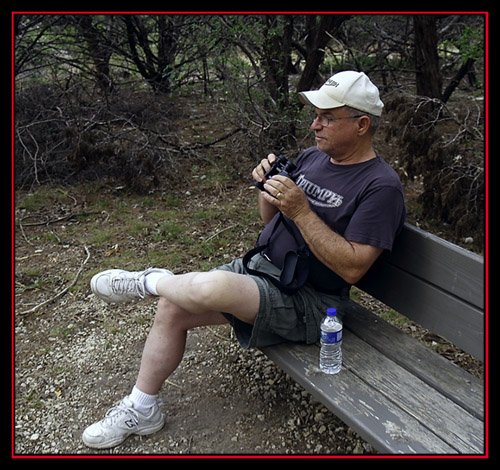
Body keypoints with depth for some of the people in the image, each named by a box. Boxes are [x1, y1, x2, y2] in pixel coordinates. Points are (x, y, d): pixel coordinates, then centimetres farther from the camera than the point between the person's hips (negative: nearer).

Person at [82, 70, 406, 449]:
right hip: (259, 268, 8)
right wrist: (267, 189, -5)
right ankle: (141, 408, 20)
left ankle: (148, 281, 2)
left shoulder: (381, 186, -14)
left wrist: (300, 210, -25)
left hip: (306, 301, -8)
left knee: (208, 287, -33)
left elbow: (352, 268, -22)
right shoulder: (312, 157, 10)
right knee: (172, 309, -1)